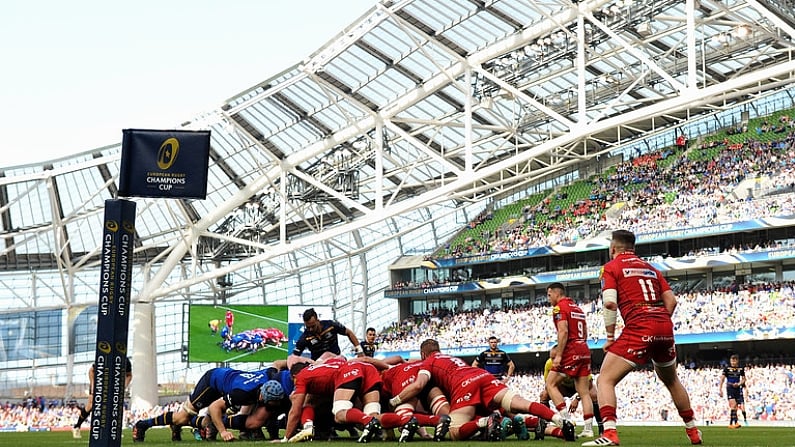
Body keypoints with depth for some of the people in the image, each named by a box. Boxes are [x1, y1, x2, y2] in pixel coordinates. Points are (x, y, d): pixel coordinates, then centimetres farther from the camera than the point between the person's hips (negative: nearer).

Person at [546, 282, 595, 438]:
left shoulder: (560, 307, -6)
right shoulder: (577, 308, 20)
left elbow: (563, 332, -17)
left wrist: (558, 355, -18)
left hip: (571, 351, -8)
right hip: (584, 350, 8)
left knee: (551, 384, 0)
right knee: (584, 391, 6)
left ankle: (566, 419, -12)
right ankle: (588, 428, 1)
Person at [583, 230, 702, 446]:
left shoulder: (611, 267, 6)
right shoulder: (650, 268, 23)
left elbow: (610, 303, -8)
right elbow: (671, 300, 14)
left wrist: (610, 336, -2)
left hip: (638, 329, -6)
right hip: (664, 327, 6)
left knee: (605, 380, -4)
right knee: (671, 381, 29)